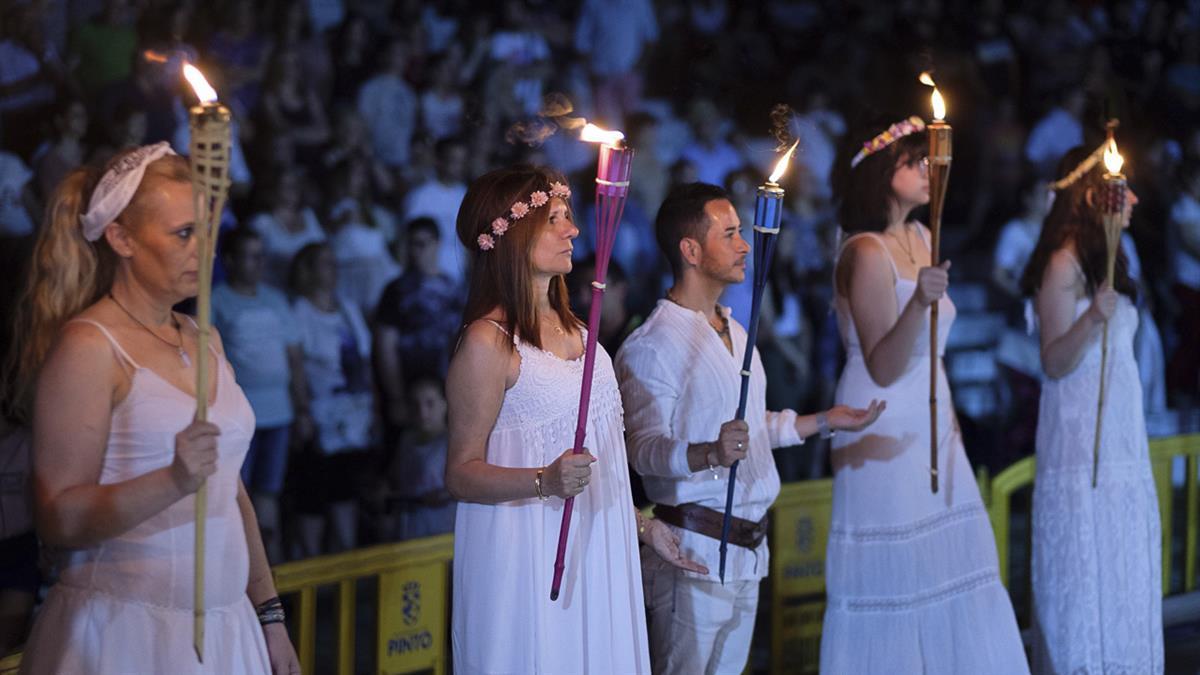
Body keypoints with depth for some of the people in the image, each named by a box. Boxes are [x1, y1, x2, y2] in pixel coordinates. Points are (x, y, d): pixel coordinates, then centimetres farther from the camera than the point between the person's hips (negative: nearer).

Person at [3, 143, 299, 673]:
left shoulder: (204, 340, 14)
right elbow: (58, 519, -16)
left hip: (221, 628, 7)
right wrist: (173, 481, -28)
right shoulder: (88, 347, -10)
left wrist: (269, 616, 17)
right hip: (124, 630, -7)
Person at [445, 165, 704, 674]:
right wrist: (545, 481, -29)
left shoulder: (571, 328, 13)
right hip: (528, 556, -8)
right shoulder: (489, 341, -12)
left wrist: (643, 526, 24)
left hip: (593, 552, 8)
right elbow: (461, 473, -14)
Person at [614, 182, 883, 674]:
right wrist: (710, 454, -36)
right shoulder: (652, 346, -12)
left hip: (747, 549, 9)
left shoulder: (735, 334, 19)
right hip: (695, 552, -9)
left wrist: (824, 421, 20)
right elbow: (644, 448, -20)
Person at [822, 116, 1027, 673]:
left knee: (949, 576, 8)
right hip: (884, 432, -8)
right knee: (894, 580, -5)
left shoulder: (918, 238, 9)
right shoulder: (867, 252, -15)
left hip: (930, 426, 8)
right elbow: (883, 368, -22)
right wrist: (919, 303, -35)